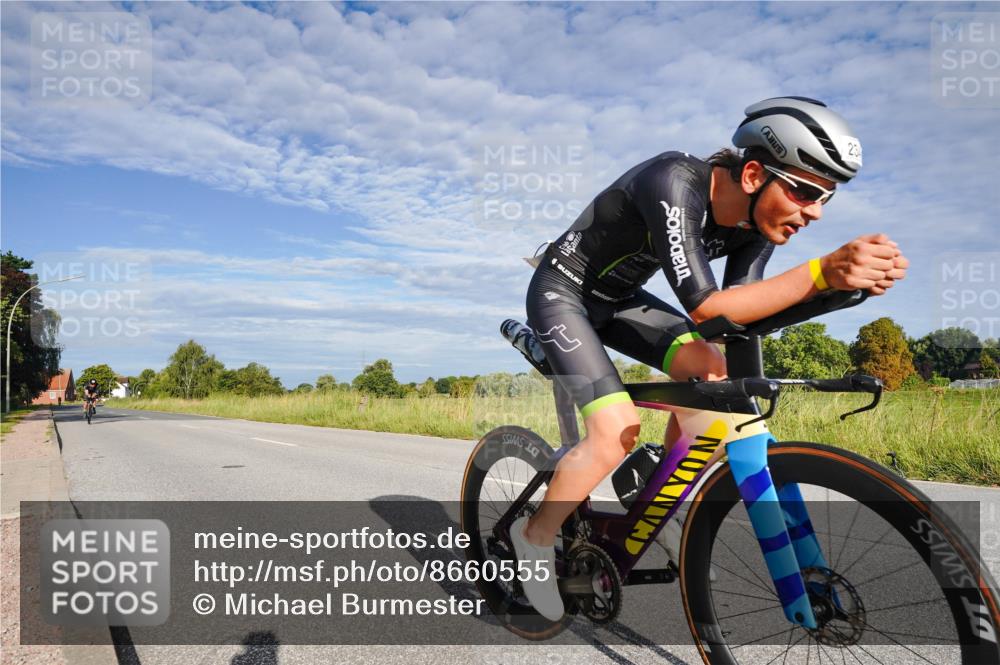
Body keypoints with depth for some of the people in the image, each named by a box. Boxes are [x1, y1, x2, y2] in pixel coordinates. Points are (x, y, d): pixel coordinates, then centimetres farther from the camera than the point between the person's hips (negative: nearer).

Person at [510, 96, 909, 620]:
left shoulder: (757, 220, -10)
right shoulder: (674, 183, -32)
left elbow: (740, 313, -14)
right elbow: (705, 306, -39)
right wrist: (823, 272, -47)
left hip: (617, 299, 7)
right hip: (561, 294, -7)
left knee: (713, 372, -12)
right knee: (618, 431, -19)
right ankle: (534, 536, 4)